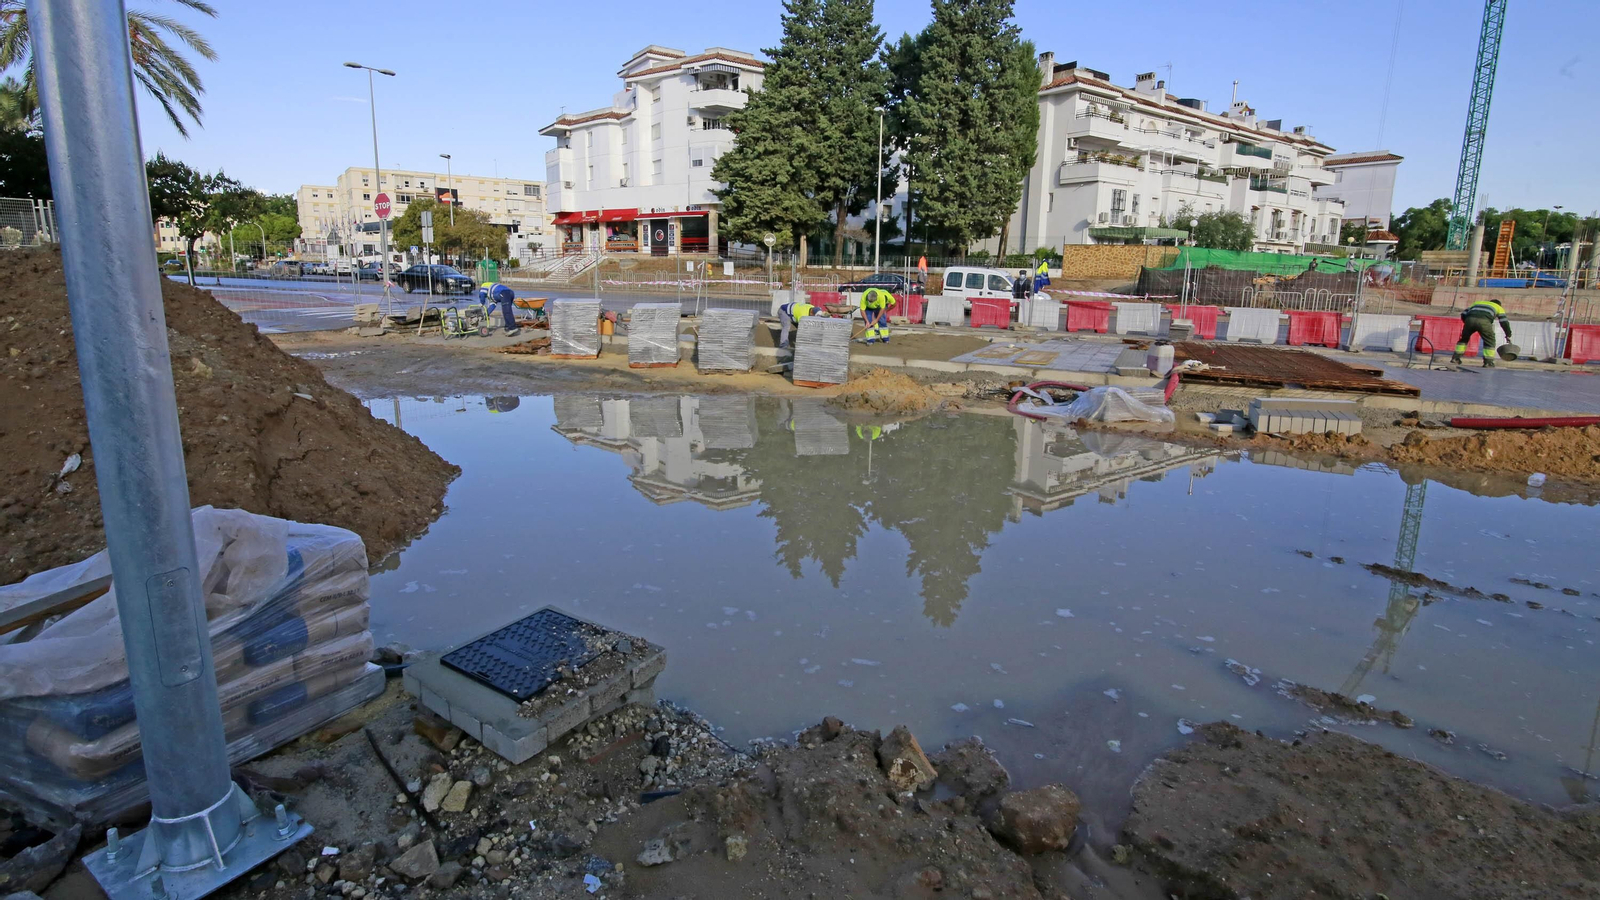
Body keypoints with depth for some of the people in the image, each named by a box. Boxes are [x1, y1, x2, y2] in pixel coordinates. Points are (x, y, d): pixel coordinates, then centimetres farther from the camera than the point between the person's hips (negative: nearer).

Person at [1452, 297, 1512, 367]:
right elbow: (1504, 321, 23)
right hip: (1484, 321, -2)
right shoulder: (1499, 308, 33)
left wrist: (1467, 323, 35)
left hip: (1470, 319, 3)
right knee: (1489, 341, 12)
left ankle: (1455, 357, 19)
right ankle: (1488, 362, 7)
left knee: (1464, 338, 23)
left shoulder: (1477, 303, 41)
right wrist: (1508, 335, 25)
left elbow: (1464, 313, 27)